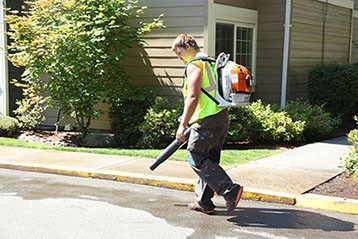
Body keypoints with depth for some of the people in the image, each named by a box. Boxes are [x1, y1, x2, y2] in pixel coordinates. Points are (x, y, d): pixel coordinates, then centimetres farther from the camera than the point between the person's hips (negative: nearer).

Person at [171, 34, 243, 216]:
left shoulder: (194, 65, -9)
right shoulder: (210, 63, 22)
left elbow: (193, 97, -18)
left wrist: (183, 124, -16)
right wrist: (187, 117, 30)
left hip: (207, 120, -10)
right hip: (222, 117, 10)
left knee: (196, 158, -6)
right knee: (208, 160, 14)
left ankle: (230, 190, -13)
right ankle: (203, 202, 20)